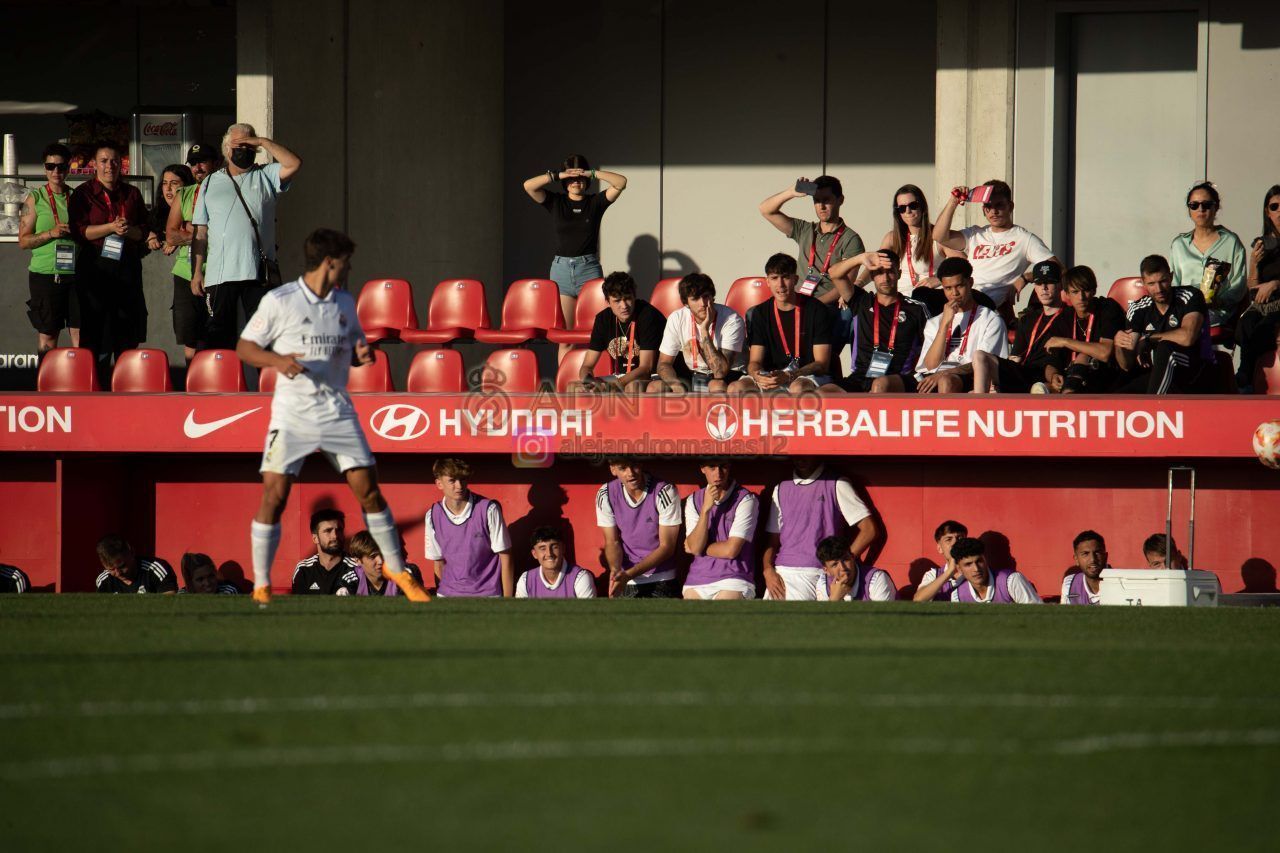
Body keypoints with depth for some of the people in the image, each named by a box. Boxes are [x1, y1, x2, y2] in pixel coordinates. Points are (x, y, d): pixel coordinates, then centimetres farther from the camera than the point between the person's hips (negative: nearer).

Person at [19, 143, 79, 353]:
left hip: (75, 273, 2)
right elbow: (23, 241, 0)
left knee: (80, 334, -3)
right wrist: (51, 234, -14)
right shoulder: (35, 198, 4)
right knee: (47, 337, 0)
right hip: (45, 274, -2)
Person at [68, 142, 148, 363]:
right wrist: (111, 227, -16)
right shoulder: (83, 194, 4)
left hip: (127, 268, 3)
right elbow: (78, 231, -6)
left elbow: (144, 231, 12)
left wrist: (128, 230, -10)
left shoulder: (131, 194, 14)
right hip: (94, 268, -3)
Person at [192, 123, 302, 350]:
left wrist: (263, 142, -2)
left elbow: (294, 164, -6)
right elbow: (200, 233, 12)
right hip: (220, 274, 1)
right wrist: (196, 272, 4)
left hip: (258, 272, -1)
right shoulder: (210, 184, 16)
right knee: (219, 335, 1)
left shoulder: (265, 177, 13)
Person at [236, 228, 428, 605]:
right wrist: (276, 360, -20)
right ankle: (261, 586, 0)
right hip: (292, 414, -4)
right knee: (274, 495, -10)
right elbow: (244, 348, -2)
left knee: (368, 490, 2)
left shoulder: (345, 303, 9)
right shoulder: (279, 301, -6)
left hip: (338, 411, 4)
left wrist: (362, 354, -2)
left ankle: (396, 570, 17)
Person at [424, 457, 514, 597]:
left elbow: (505, 557, -3)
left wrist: (507, 601, -3)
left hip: (487, 596, -3)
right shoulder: (433, 516, 0)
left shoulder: (489, 510, -9)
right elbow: (439, 563, 10)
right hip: (448, 596, 3)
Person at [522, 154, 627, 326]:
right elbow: (529, 186, -2)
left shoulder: (595, 202, 8)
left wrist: (593, 174, -7)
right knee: (562, 329, -6)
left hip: (589, 268, -1)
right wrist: (557, 175, -8)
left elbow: (621, 183, -2)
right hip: (561, 268, 1)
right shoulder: (556, 202, 10)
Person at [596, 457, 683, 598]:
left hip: (661, 582, -2)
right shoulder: (606, 495, -4)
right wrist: (615, 571, -22)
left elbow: (666, 546, -12)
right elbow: (612, 542, 1)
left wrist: (628, 574, -22)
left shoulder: (665, 492, -14)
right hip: (625, 585, 2)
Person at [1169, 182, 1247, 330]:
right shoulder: (1178, 244, 20)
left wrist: (1219, 301, -17)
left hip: (1217, 312, -3)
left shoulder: (1231, 242, 10)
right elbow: (1172, 284, 16)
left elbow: (1238, 286, 4)